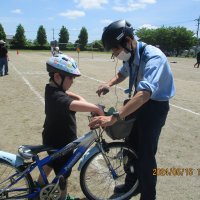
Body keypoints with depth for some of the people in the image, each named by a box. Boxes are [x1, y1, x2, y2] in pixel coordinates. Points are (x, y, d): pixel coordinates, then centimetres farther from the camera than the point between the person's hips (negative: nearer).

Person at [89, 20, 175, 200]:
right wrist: (109, 84, -9)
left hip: (155, 106, -8)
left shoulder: (153, 57, -33)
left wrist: (113, 118, -55)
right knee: (131, 144, 17)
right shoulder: (130, 55, -8)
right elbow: (123, 73, 14)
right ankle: (132, 183, 39)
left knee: (146, 153, -2)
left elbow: (145, 93, -47)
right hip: (138, 102, 8)